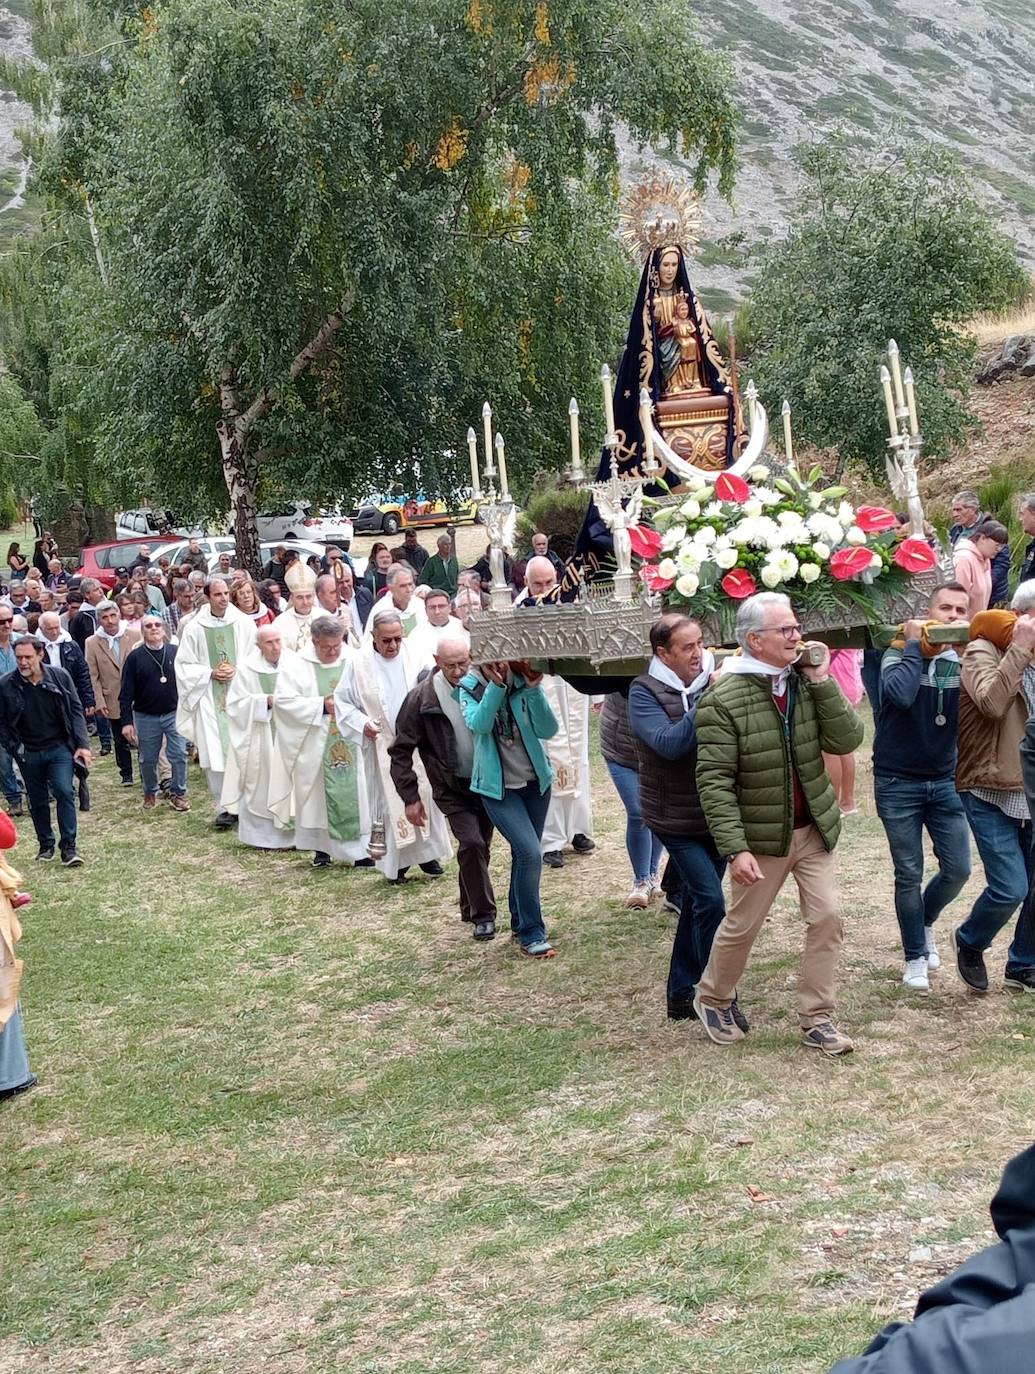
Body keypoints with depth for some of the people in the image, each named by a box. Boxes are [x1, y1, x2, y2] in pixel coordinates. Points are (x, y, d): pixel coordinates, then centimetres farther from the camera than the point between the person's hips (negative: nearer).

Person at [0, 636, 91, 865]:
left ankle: (68, 847, -7)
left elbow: (76, 711, -1)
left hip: (60, 748, -1)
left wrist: (82, 744, -7)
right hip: (29, 754, 1)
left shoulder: (59, 677, -6)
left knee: (64, 792, -13)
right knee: (37, 801, 11)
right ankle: (46, 845, 27)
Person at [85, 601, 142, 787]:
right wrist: (99, 701, -6)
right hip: (113, 701, 1)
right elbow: (93, 676, 0)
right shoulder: (92, 643, -1)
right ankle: (126, 774, 23)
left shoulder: (135, 636, -2)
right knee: (120, 741, 10)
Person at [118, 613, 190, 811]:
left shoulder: (176, 652, -1)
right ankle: (150, 793, 29)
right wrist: (126, 721, -7)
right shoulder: (134, 658, -4)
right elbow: (126, 693, -3)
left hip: (174, 713, 0)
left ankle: (178, 793, 10)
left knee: (179, 755, -4)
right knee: (148, 759, 9)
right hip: (146, 717, 0)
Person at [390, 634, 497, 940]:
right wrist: (410, 797, -9)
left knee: (479, 846, 11)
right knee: (471, 843, -17)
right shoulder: (421, 698, -15)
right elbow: (401, 751, -7)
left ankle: (470, 908, 33)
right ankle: (483, 914, -3)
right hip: (452, 788, -2)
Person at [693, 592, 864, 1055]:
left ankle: (816, 1020, 13)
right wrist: (734, 849, -22)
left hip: (813, 828, 4)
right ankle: (712, 999, 34)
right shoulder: (723, 699, -16)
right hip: (761, 836, -4)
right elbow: (714, 781, -18)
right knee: (742, 925, 9)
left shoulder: (807, 684, 1)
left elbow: (847, 740, -7)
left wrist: (823, 681, -13)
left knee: (827, 920, 0)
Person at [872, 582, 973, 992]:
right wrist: (915, 645, -18)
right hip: (898, 784, -3)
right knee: (909, 875, 5)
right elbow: (900, 695, -30)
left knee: (958, 870, 3)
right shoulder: (899, 654, -9)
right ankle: (915, 958, 20)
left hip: (944, 781, 3)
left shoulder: (964, 660, -1)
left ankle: (925, 922, 34)